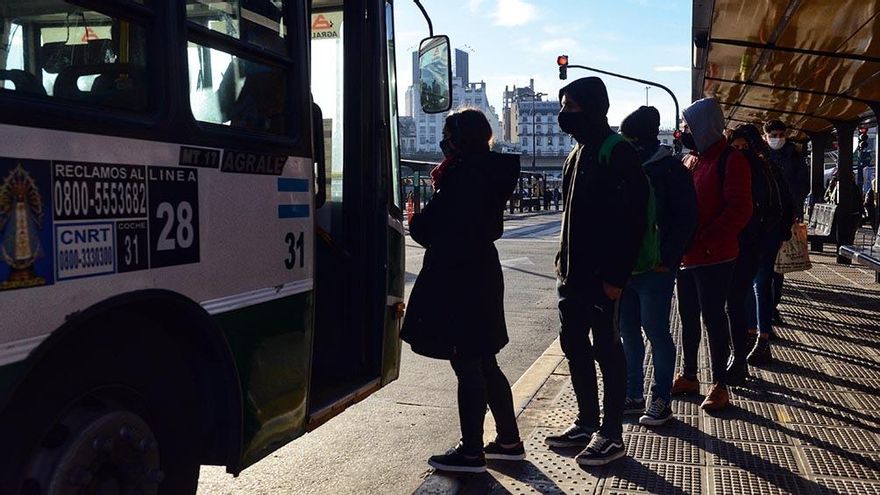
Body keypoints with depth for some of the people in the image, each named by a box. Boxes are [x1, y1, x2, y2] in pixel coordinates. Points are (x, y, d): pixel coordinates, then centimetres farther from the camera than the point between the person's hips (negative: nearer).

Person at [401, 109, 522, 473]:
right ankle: (509, 440, 29)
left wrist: (415, 221, 1)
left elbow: (428, 230, -19)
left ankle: (471, 452, 11)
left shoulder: (463, 175, -17)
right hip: (482, 274, 10)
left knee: (467, 366, 0)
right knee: (484, 364, 18)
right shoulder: (489, 173, 12)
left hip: (458, 282, -10)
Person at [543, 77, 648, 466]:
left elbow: (631, 219, -18)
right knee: (574, 344, 14)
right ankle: (587, 422, 27)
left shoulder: (617, 153, -13)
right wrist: (564, 260, 15)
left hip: (601, 275, -9)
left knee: (606, 348, 0)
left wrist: (616, 276, -21)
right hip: (573, 273, 9)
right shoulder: (579, 151, 16)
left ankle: (612, 434, 12)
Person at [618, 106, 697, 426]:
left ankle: (662, 401, 12)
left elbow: (686, 219, -8)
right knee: (628, 333, 11)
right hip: (624, 267, 6)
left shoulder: (671, 170, -5)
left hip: (654, 268, -6)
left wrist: (667, 260, -14)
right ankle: (634, 396, 23)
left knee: (656, 333, 1)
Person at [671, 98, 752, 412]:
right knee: (688, 317, 15)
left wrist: (704, 240, -22)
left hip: (714, 257, -8)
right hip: (686, 256, 8)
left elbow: (739, 210, -18)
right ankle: (688, 376, 28)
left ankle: (720, 386, 9)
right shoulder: (689, 160, 14)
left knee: (713, 318, -2)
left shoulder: (730, 161, -11)